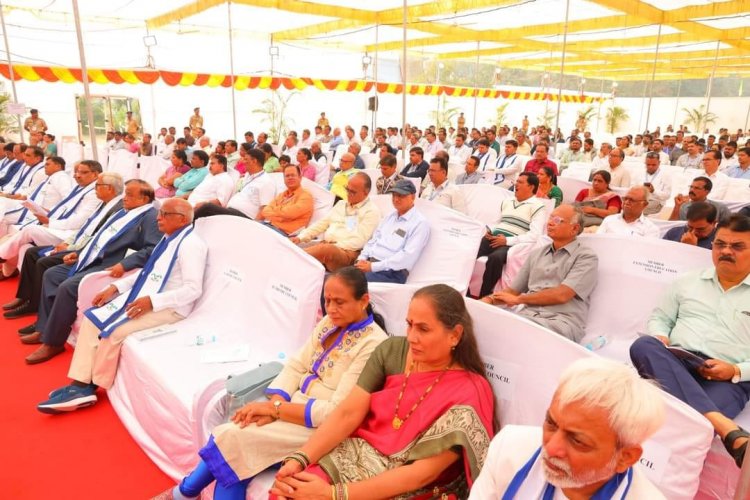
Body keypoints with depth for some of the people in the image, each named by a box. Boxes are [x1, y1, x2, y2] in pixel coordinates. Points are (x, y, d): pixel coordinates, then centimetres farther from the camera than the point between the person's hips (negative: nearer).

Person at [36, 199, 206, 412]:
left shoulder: (190, 244, -17)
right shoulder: (168, 238, 13)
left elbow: (193, 289, -24)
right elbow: (147, 272, 19)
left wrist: (152, 301, -28)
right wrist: (115, 287, 7)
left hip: (168, 306, -10)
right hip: (142, 295, 10)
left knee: (114, 330, -20)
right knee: (93, 318, -2)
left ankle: (93, 385, 7)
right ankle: (81, 386, -3)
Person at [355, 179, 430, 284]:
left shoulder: (420, 223, -5)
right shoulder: (389, 216, 20)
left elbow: (408, 256, -15)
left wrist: (373, 266, -18)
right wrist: (362, 259, 0)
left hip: (392, 273, -7)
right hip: (369, 263, 7)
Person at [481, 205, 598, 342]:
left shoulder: (586, 256, 3)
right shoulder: (536, 254, 22)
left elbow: (561, 295, -10)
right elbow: (513, 290, 23)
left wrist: (518, 299, -2)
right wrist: (489, 299, 1)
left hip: (561, 322, -5)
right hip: (527, 315, 5)